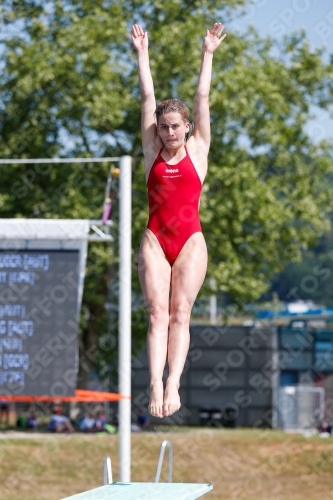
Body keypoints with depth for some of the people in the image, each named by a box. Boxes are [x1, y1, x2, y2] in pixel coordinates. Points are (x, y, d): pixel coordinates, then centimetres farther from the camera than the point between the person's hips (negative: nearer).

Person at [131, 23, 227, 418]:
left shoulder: (197, 149, 8)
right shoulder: (152, 151, 10)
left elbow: (202, 98, 7)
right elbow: (147, 98, 10)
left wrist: (208, 53, 7)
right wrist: (142, 53, 11)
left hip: (190, 241, -1)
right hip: (155, 240, 1)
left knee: (180, 313, -7)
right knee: (158, 313, -10)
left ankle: (173, 383, -17)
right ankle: (157, 386, -19)